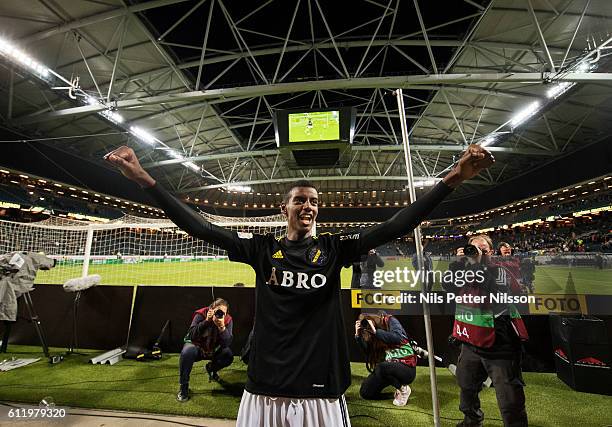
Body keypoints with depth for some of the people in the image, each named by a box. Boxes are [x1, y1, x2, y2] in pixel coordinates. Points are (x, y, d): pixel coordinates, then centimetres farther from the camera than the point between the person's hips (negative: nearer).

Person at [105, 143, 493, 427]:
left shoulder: (335, 249, -2)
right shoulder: (263, 249, -2)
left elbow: (393, 227, -9)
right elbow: (201, 228, -5)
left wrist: (453, 178, -16)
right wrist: (144, 178, -8)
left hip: (323, 393, 0)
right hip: (263, 391, 1)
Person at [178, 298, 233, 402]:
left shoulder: (228, 321, -20)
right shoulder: (200, 315, -25)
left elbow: (227, 343, -27)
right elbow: (192, 336, -34)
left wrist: (222, 327, -43)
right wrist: (206, 321, -45)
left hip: (213, 350, 3)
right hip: (196, 346, -2)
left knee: (228, 356, -22)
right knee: (187, 352, -35)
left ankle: (211, 368, 14)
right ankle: (183, 386, -13)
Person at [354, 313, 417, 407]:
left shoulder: (391, 321, -13)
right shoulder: (374, 333, 5)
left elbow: (398, 338, -31)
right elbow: (367, 351, 1)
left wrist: (376, 331, -28)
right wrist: (358, 335, -12)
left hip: (407, 367, -7)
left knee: (381, 367, -36)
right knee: (365, 392, -2)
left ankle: (403, 389, -8)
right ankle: (399, 392, 10)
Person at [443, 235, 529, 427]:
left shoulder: (499, 270, -7)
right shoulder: (465, 270, 5)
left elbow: (494, 291, -25)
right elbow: (447, 286, -10)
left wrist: (478, 262, -24)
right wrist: (460, 261, -16)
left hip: (499, 344, -5)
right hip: (472, 342, 5)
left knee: (510, 399, 1)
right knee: (467, 387, 24)